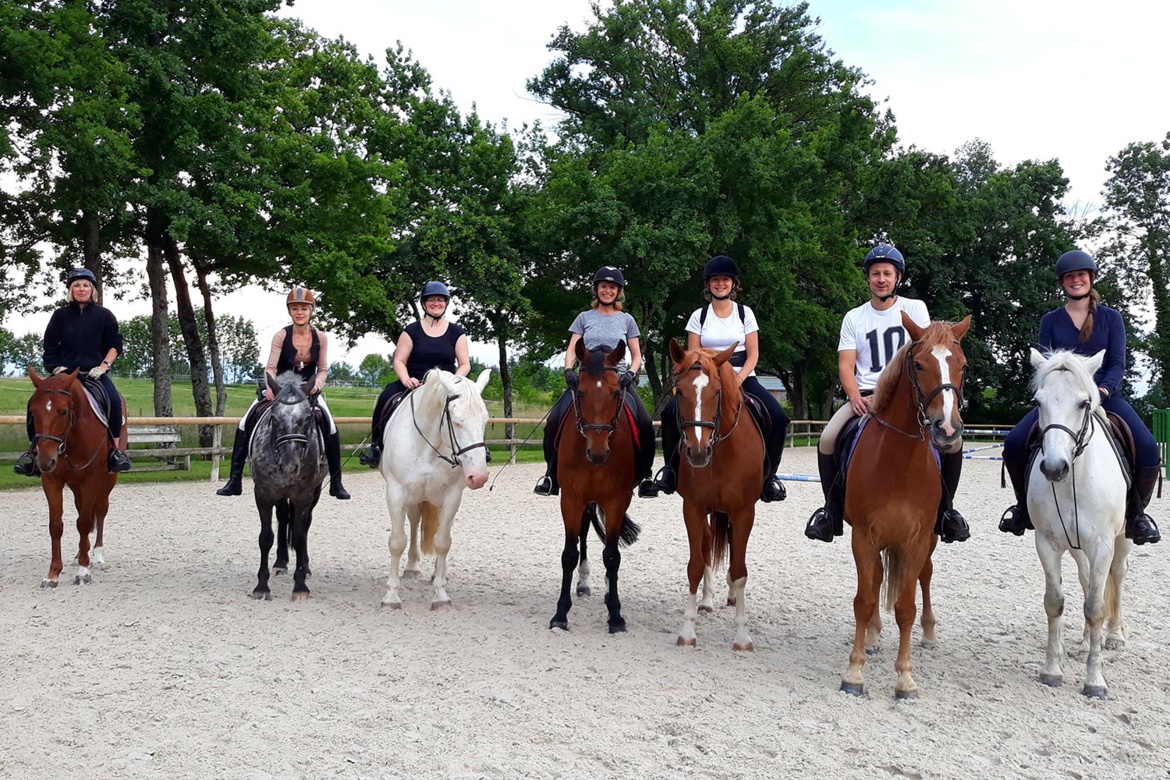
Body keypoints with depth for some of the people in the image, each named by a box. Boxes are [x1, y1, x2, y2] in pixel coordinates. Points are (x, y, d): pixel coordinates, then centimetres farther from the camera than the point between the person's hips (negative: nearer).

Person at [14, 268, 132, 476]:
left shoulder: (104, 315, 9)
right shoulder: (61, 315, 11)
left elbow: (115, 344, 6)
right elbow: (50, 346, 12)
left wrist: (104, 365, -9)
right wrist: (57, 368, -3)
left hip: (95, 373, -2)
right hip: (65, 373, 2)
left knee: (114, 400, -32)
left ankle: (115, 449, -22)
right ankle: (34, 449, -8)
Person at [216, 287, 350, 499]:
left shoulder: (321, 338, -5)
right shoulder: (281, 336, -10)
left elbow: (323, 369, 0)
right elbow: (270, 368, -13)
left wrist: (317, 384, -21)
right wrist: (271, 386, -33)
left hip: (309, 391, 0)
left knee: (331, 428, -19)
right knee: (246, 424, -13)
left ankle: (336, 482, -5)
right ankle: (235, 480, -5)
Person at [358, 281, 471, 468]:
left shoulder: (456, 333, 9)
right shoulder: (412, 331, 6)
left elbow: (465, 364, 5)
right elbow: (398, 361, 2)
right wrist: (406, 379, -20)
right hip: (414, 383, -1)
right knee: (386, 398, -30)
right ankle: (376, 445, -15)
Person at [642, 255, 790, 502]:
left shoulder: (745, 313, 5)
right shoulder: (699, 316, 5)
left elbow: (753, 354, 2)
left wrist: (738, 380, -15)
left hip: (742, 378, 0)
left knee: (778, 417, -23)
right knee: (670, 412, -25)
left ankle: (769, 475, -4)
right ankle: (671, 469, -4)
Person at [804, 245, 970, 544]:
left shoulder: (915, 308, 7)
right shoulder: (854, 318, 10)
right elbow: (845, 365, 2)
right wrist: (856, 397, -17)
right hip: (865, 395, 1)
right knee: (827, 439, -24)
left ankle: (944, 508, -3)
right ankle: (833, 509, -5)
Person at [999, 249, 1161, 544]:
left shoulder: (1111, 318, 8)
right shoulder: (1050, 321, 10)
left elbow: (1117, 364, 0)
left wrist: (1103, 390, -20)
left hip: (1104, 396, -1)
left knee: (1148, 449, -25)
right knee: (1013, 444, -21)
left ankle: (1136, 512, 1)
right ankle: (1025, 507, 5)